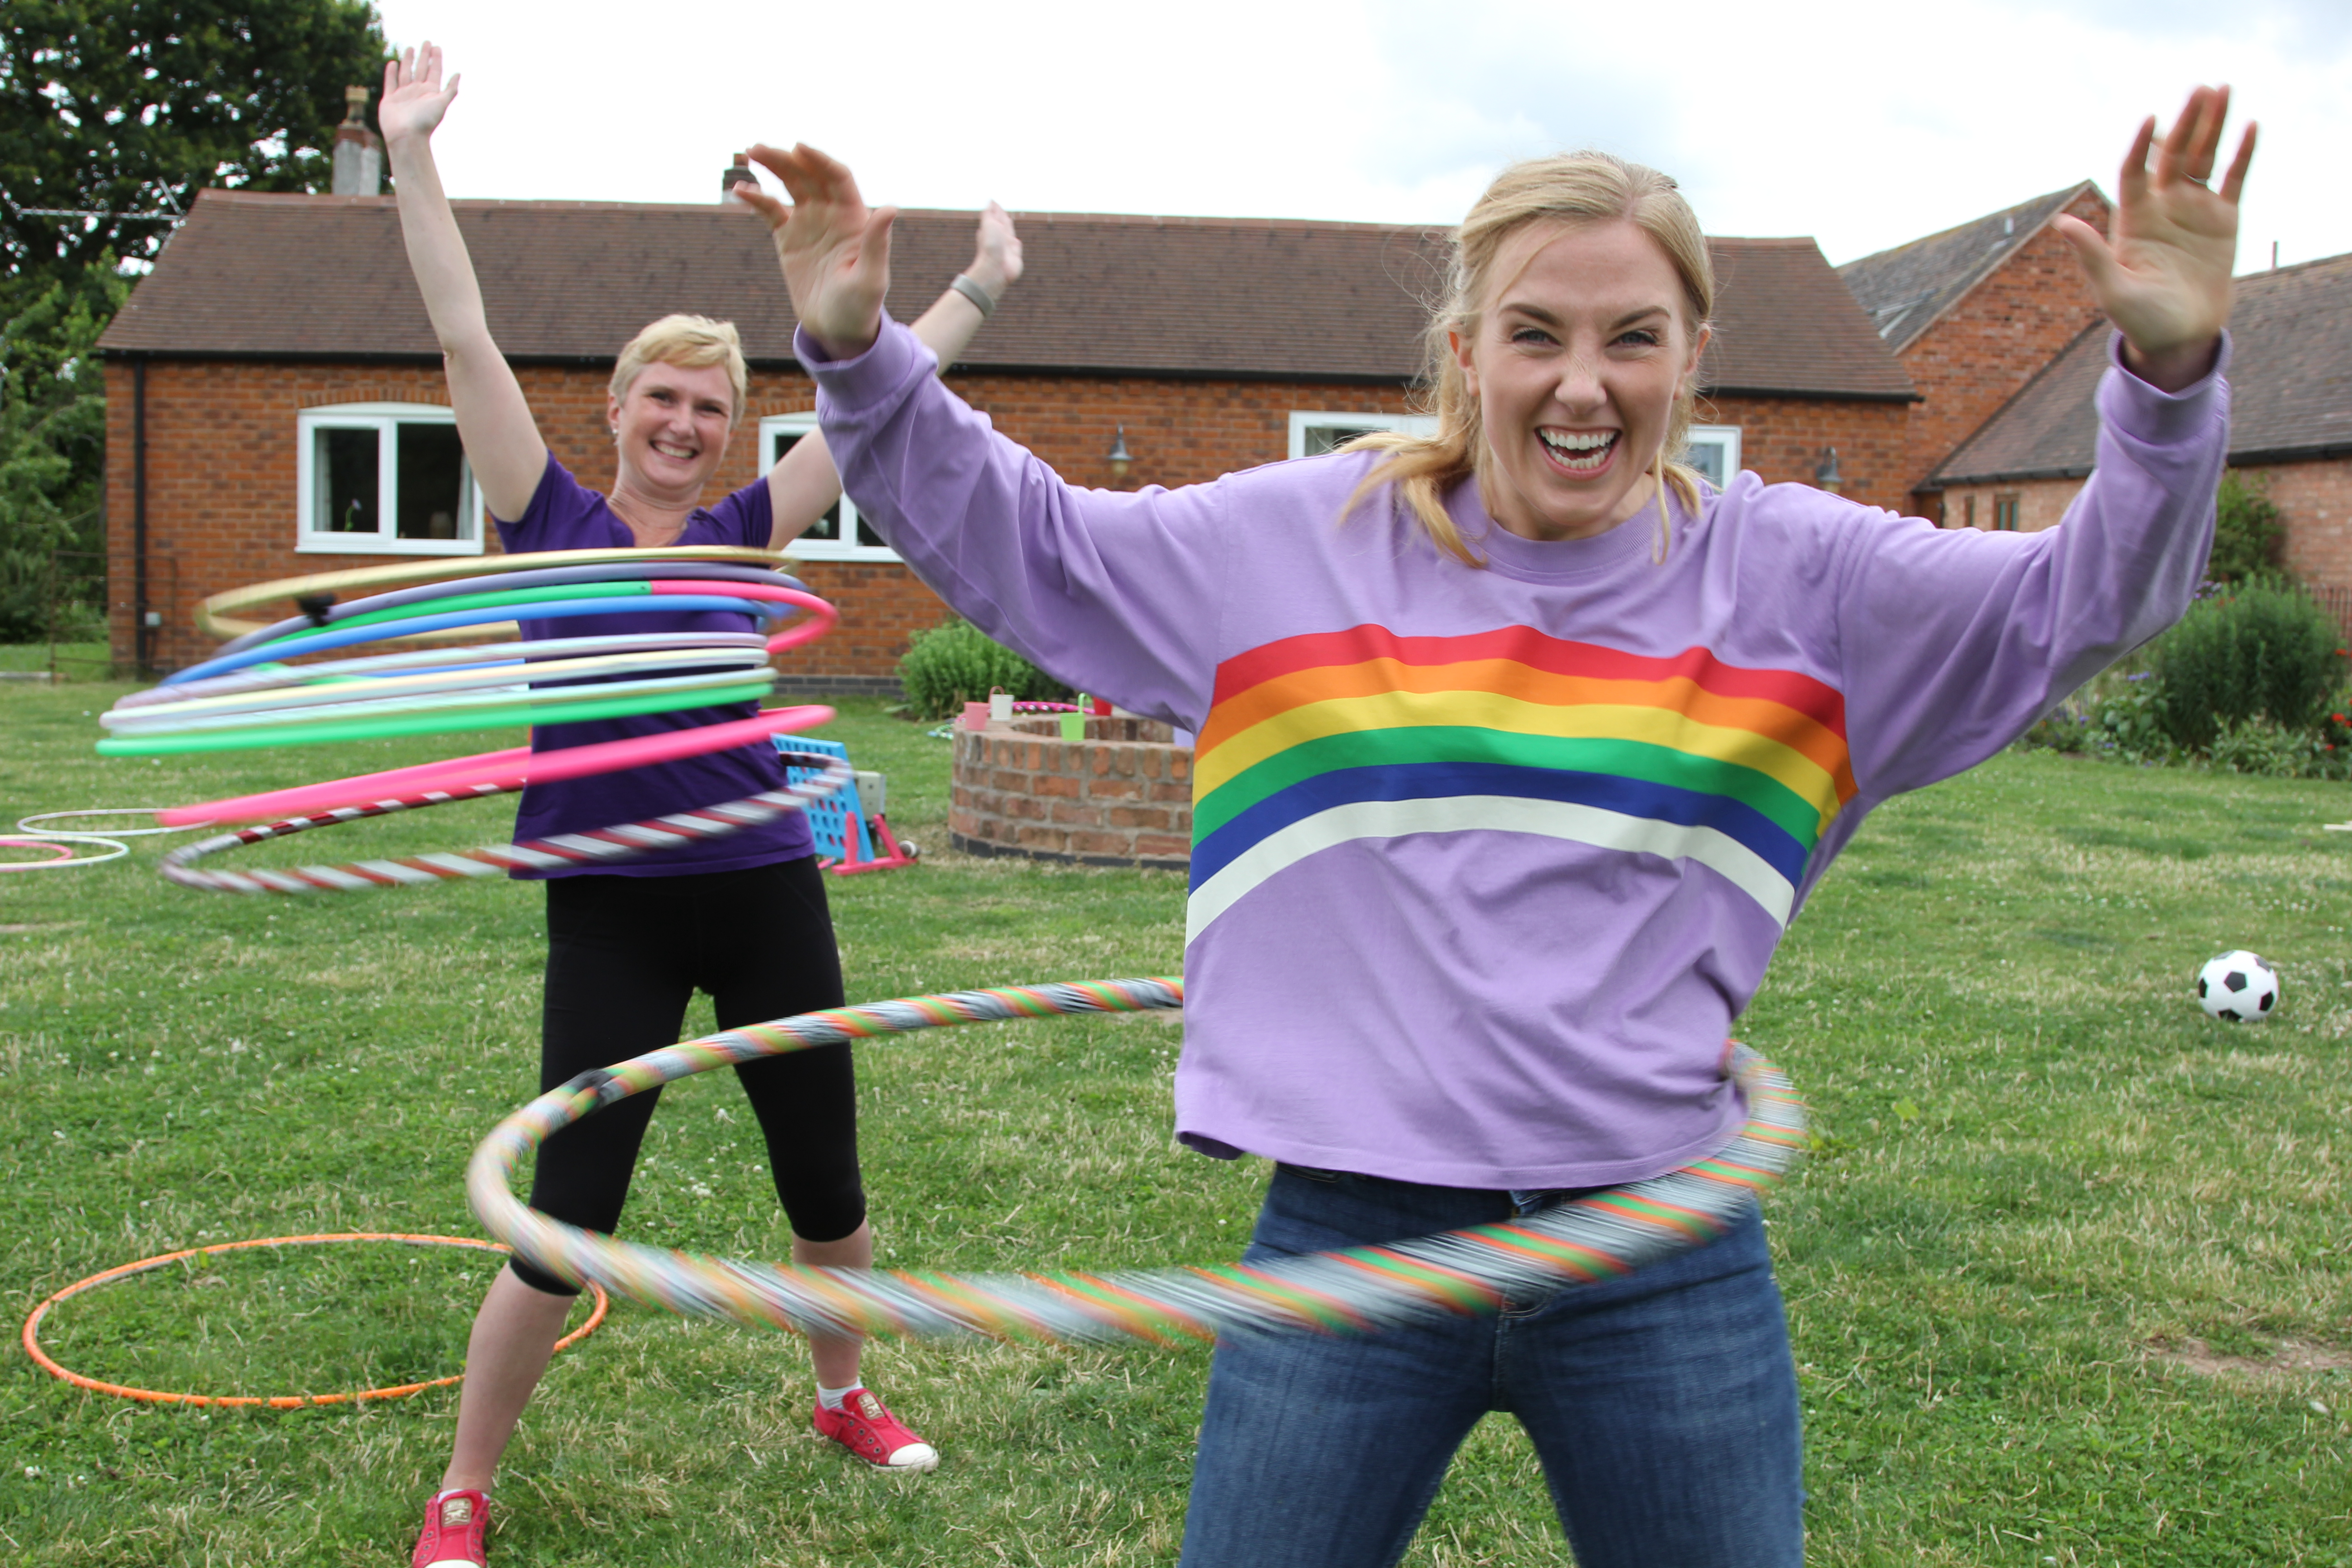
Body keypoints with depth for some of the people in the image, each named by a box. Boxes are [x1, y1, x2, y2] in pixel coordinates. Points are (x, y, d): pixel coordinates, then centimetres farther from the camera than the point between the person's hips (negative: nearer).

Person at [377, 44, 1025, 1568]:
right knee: (565, 1219, -2)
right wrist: (413, 157, -9)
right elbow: (467, 341, -6)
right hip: (612, 912, -3)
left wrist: (981, 284, 9)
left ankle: (845, 1395, 40)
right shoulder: (554, 519, 0)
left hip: (767, 892, 3)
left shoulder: (738, 533, 5)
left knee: (827, 1182, 13)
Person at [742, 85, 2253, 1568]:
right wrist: (860, 354, -3)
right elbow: (1013, 539, 9)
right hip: (1348, 1238, 0)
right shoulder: (1303, 539, 3)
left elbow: (2079, 600, 0)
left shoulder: (1786, 571, 3)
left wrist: (2169, 381, -17)